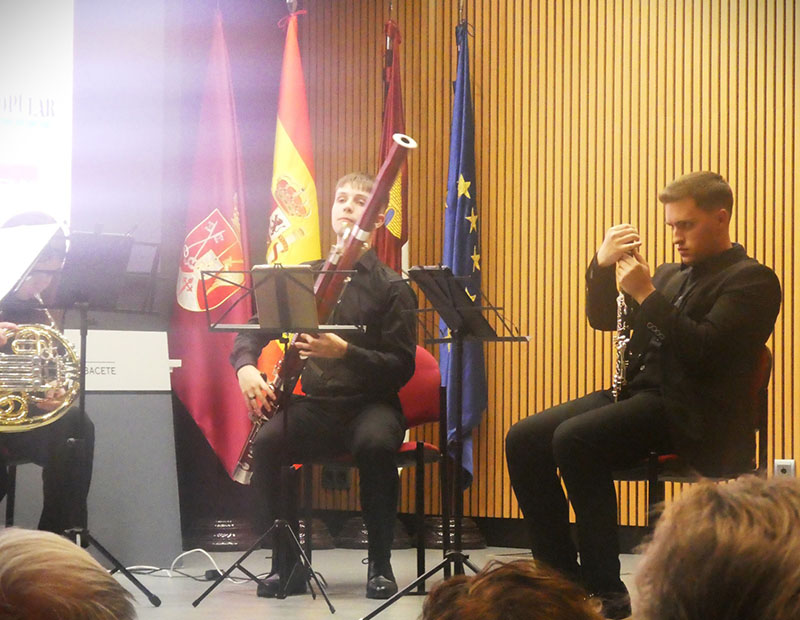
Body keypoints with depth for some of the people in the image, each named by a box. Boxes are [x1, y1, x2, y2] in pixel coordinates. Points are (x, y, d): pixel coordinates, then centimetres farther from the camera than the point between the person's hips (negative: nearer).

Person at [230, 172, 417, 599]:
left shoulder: (391, 288, 2)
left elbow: (401, 368, -6)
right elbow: (254, 329, 14)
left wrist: (345, 352, -21)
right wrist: (246, 366, -8)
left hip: (370, 402, -2)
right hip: (314, 403, 2)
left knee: (375, 443, -37)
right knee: (267, 442, -29)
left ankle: (380, 563, -20)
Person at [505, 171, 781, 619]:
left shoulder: (752, 280, -3)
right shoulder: (672, 276, 23)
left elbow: (707, 351, -17)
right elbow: (603, 318, 19)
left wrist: (647, 295, -17)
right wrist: (603, 267, 1)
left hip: (691, 411, -8)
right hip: (639, 392, 8)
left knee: (574, 439, -30)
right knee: (524, 440, -9)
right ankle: (562, 577, -4)